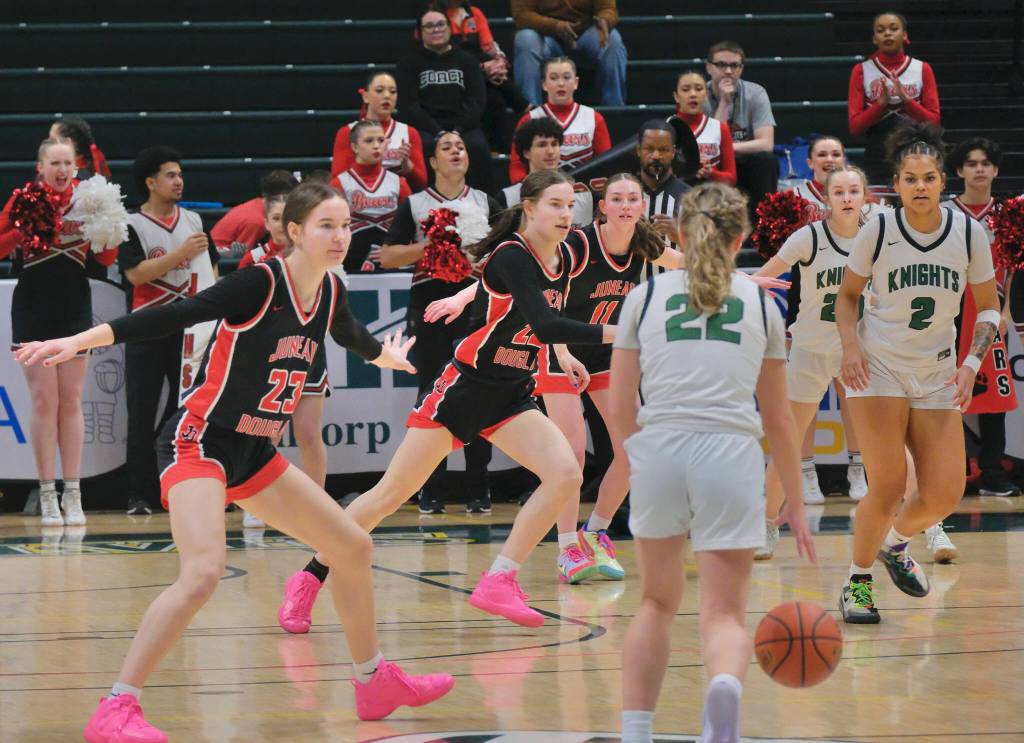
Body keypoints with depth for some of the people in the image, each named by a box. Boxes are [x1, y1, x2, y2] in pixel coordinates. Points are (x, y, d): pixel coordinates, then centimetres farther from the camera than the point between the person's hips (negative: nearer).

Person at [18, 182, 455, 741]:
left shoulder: (330, 292, 4)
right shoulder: (260, 283, -18)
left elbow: (351, 335, 29)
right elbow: (175, 315, -25)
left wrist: (383, 354, 50)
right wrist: (82, 340, -35)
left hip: (255, 453, 9)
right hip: (199, 441, -9)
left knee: (353, 548, 13)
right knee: (203, 572, -29)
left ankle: (375, 684, 33)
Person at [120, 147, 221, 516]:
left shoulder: (194, 221, 11)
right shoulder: (132, 226, -3)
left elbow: (211, 268, 16)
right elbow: (135, 273, -16)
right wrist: (181, 253, -22)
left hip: (190, 329, 4)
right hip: (147, 331, -4)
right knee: (143, 415, -3)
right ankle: (140, 495, -1)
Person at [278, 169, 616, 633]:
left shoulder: (563, 260, 4)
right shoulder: (510, 256, -20)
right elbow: (544, 325, -33)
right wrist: (612, 333, -36)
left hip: (512, 397, 7)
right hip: (465, 386, -7)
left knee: (566, 474, -16)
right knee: (392, 494, -3)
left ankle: (498, 582, -10)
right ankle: (307, 581, 12)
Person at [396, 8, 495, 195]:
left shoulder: (466, 60, 18)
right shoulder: (409, 64, 12)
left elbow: (477, 101, 6)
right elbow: (409, 106, 0)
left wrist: (458, 131, -13)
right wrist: (438, 133, -16)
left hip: (463, 127, 1)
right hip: (425, 128, -1)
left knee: (478, 146, -31)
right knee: (427, 147, -36)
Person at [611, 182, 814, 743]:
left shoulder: (646, 295, 13)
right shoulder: (759, 303, 15)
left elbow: (619, 409, 12)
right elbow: (778, 420, 19)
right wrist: (795, 505, 28)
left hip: (658, 450, 1)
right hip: (732, 455, -1)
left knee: (657, 602, 22)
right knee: (725, 614, 1)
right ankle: (725, 686, -32)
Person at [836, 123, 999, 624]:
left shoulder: (968, 233, -3)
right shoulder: (878, 230, -8)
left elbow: (989, 308, 6)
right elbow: (847, 295, 5)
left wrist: (971, 364, -8)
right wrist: (851, 347, -12)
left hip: (937, 376, 3)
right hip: (878, 369, -3)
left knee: (944, 496, -3)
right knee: (887, 487, -12)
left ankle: (895, 544, 30)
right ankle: (858, 581, 10)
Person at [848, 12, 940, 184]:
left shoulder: (922, 69, 6)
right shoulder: (862, 71, 4)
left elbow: (933, 122, 2)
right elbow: (855, 126, 0)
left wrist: (906, 100, -12)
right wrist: (882, 103, -15)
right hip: (877, 161, 0)